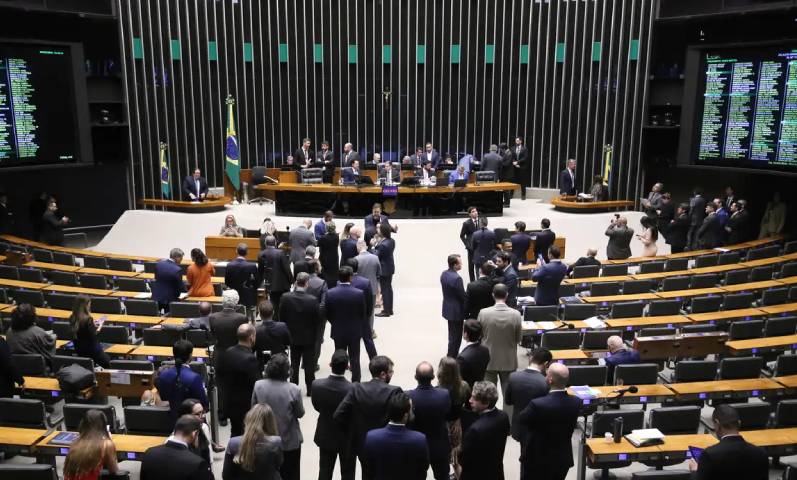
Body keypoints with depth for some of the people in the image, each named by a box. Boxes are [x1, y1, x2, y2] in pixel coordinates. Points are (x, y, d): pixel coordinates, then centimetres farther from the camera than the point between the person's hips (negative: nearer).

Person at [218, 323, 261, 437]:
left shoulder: (226, 353, -5)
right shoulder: (250, 359, -28)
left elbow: (219, 373, 9)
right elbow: (256, 385, -25)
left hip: (230, 403, 7)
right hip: (247, 407, -7)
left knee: (236, 435, 22)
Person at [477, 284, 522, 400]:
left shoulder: (483, 313, -17)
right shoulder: (516, 314, -17)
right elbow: (518, 340, -5)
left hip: (489, 360, 0)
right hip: (509, 361, 0)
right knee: (508, 393, 15)